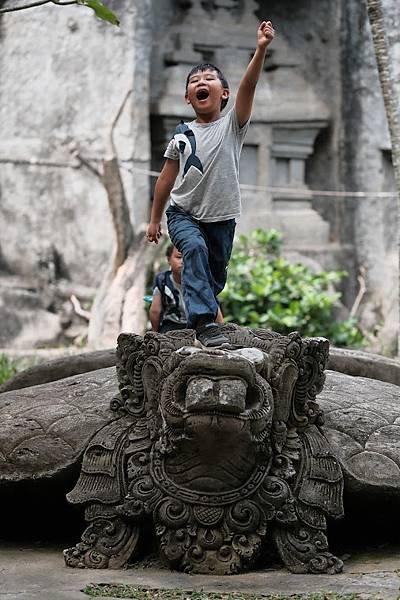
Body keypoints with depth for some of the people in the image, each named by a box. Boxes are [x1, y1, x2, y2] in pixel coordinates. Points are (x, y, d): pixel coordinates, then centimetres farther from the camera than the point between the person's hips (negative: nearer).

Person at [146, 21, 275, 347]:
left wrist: (261, 50, -33)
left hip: (221, 218, 1)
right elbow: (167, 178, 9)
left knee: (216, 277, 11)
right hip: (183, 213, -1)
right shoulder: (181, 135, 3)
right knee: (195, 248, -31)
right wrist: (154, 219, 10)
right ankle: (205, 321, -38)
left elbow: (248, 86, -18)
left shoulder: (232, 125, -3)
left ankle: (200, 314, 41)